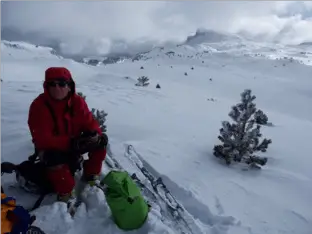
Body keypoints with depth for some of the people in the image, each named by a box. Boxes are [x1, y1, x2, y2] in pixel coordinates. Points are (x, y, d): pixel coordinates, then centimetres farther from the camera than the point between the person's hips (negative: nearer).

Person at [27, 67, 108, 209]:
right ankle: (66, 195, -14)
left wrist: (94, 134, -33)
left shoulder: (77, 101, -11)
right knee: (54, 158, -39)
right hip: (50, 147, -4)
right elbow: (42, 139, -30)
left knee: (101, 140, -16)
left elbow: (90, 123, -8)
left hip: (75, 143, 4)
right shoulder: (39, 105, -24)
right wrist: (71, 143, -41)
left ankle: (90, 177, 2)